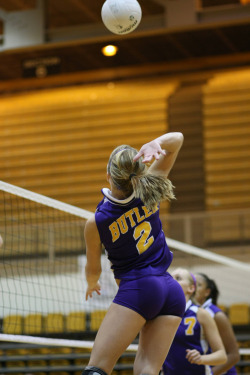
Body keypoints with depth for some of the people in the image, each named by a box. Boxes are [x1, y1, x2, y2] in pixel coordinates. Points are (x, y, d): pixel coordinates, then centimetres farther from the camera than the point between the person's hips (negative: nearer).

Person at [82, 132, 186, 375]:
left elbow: (93, 270, 12)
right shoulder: (148, 193, 1)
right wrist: (154, 145, -17)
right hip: (172, 292, 5)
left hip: (137, 289, -5)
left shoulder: (96, 223, -6)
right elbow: (177, 138, 6)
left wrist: (92, 286, 36)